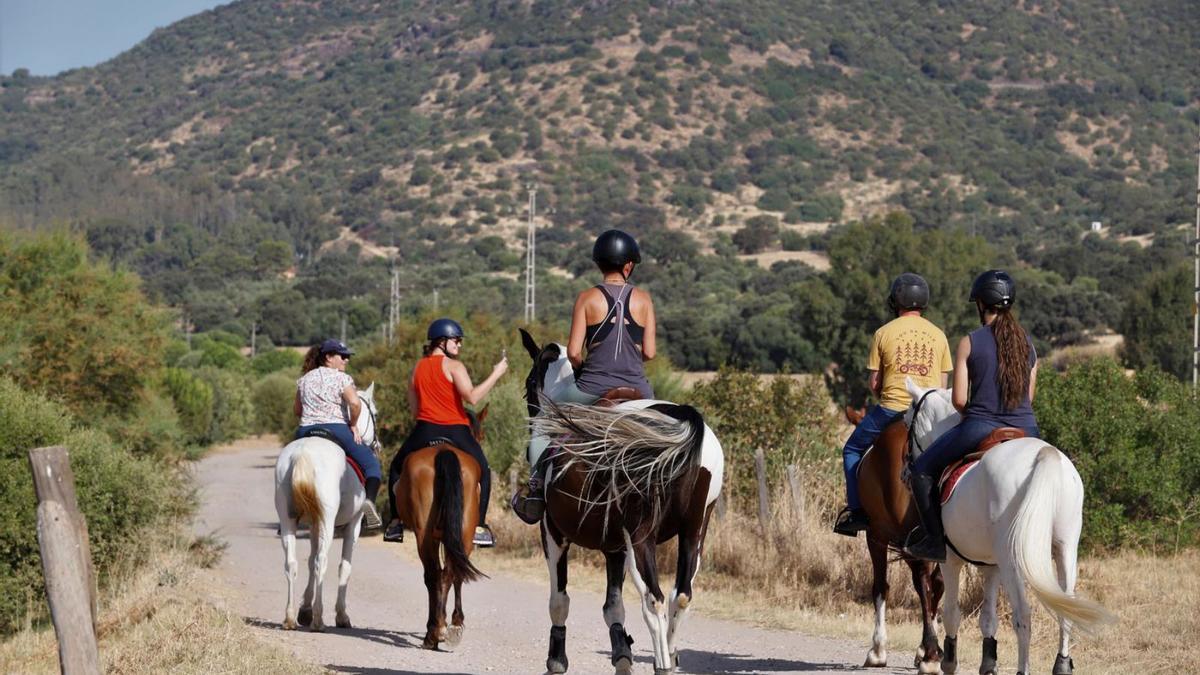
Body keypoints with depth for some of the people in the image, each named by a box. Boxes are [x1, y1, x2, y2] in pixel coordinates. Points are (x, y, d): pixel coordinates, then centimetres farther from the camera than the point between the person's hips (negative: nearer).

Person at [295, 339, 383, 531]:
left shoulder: (305, 379, 16)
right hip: (336, 429, -5)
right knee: (371, 464, 4)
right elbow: (355, 403, -17)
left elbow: (297, 410, 21)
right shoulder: (341, 378, -1)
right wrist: (353, 425, -3)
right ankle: (369, 499, -22)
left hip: (306, 431, 5)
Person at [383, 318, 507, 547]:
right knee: (483, 471, 14)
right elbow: (472, 397, -18)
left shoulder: (417, 368, 10)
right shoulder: (453, 366, -7)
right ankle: (479, 526, 3)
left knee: (397, 467, 26)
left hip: (424, 431, 4)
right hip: (455, 432, -4)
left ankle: (396, 522, 17)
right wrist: (496, 374, -11)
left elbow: (413, 407, 14)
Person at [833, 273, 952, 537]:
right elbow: (942, 384, 9)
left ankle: (856, 510, 8)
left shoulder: (884, 333, 0)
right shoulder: (938, 335, 7)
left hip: (891, 410, -2)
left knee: (853, 449, 18)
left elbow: (873, 383, 3)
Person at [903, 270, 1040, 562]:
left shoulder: (970, 342, -7)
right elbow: (1029, 396, 13)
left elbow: (958, 399, -7)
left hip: (980, 428, -4)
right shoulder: (1028, 343, 7)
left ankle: (935, 541, 11)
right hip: (1025, 429, 4)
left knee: (923, 470, 16)